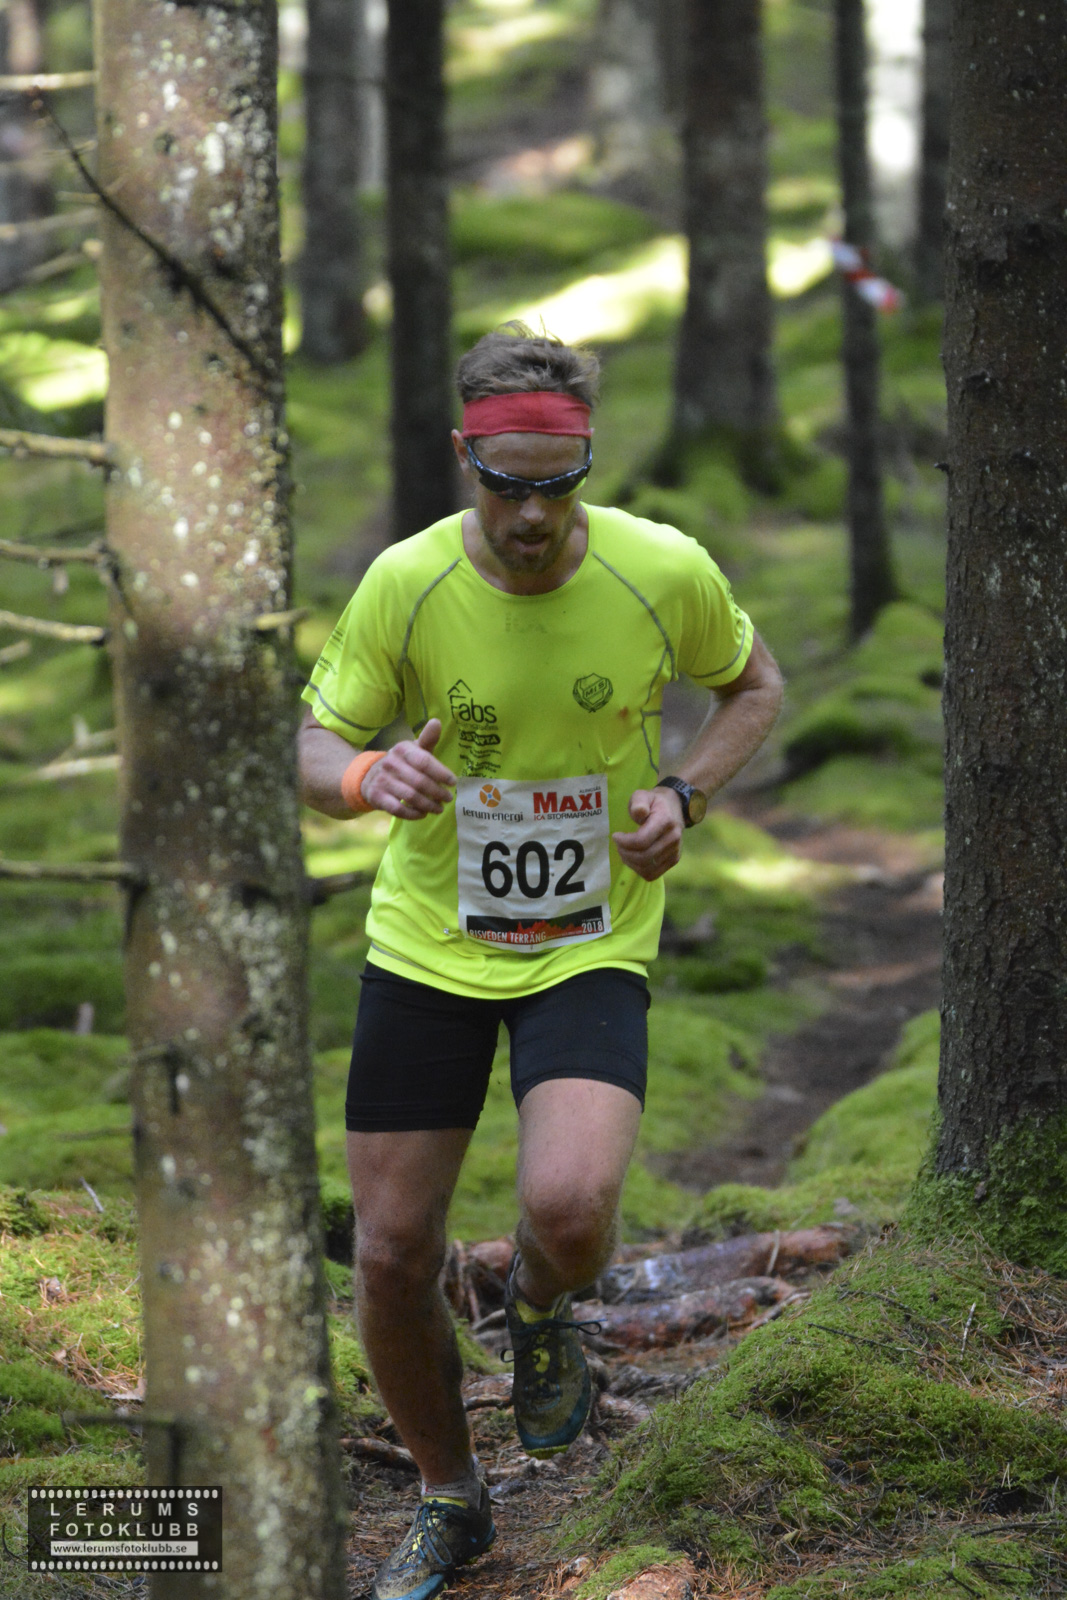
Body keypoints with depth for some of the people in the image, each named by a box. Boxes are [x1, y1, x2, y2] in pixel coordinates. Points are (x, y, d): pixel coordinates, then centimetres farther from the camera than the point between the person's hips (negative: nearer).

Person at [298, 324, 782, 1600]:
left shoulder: (665, 573, -12)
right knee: (390, 1256, 2)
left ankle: (539, 1308, 13)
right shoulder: (403, 584, -12)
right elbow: (317, 741, -2)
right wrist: (365, 776, -26)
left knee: (570, 1207, -26)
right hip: (425, 946, 1)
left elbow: (753, 683, 8)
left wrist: (683, 794, -9)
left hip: (593, 946, -1)